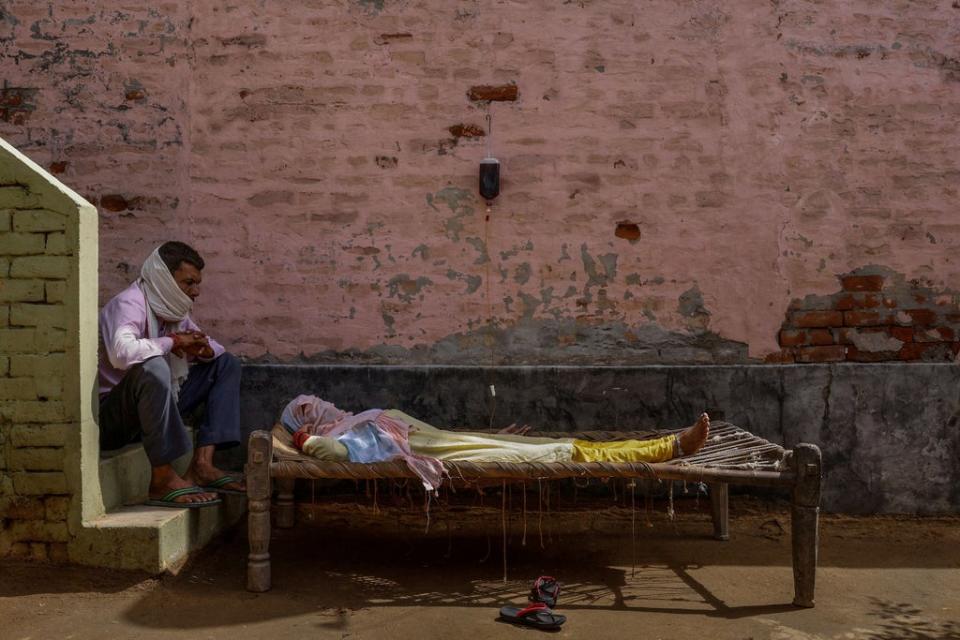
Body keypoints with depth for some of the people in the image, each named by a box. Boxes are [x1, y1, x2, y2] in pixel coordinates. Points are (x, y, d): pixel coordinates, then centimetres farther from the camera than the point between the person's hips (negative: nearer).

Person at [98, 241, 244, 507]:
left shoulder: (174, 310, 7)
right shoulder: (128, 304, -17)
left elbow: (214, 347, 17)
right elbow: (122, 352, -38)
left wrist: (204, 349, -8)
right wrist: (172, 342, -23)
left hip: (151, 410, 9)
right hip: (109, 417, -9)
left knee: (226, 364, 7)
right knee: (152, 367, -38)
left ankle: (201, 465, -8)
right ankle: (163, 480, -30)